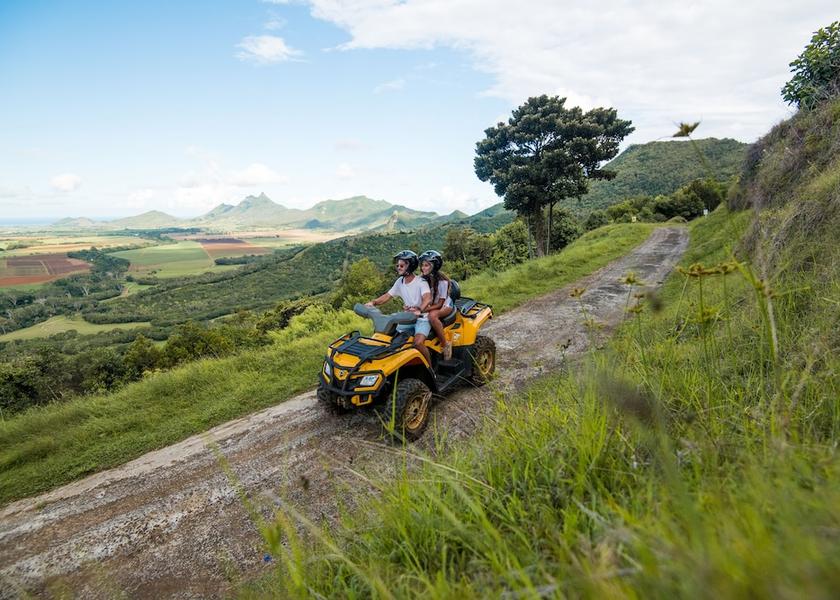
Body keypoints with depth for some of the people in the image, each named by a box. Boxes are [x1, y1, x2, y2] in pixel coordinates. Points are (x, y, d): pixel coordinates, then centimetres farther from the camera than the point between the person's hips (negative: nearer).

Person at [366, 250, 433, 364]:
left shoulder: (421, 282, -13)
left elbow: (427, 297, -31)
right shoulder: (400, 281, 8)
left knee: (418, 343, -29)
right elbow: (387, 295, 8)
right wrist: (373, 302, -11)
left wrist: (419, 310, -51)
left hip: (422, 318, -7)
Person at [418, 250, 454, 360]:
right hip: (430, 306, 6)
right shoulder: (424, 279, -2)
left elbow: (440, 304, -20)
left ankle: (445, 344, -24)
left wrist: (423, 309, -33)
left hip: (445, 305, -6)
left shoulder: (442, 281, -20)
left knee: (432, 315, -39)